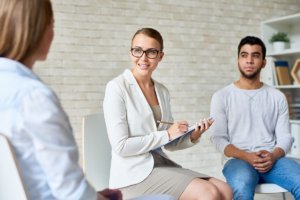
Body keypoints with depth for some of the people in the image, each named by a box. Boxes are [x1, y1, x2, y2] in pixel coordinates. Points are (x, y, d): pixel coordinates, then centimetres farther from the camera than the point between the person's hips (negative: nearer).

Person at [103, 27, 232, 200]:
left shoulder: (162, 91, 10)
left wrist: (192, 137, -6)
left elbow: (170, 144, 14)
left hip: (163, 165, 6)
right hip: (134, 174, -6)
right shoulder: (117, 87, -9)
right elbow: (121, 146, -15)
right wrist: (167, 134, -13)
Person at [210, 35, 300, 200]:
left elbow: (285, 137, 8)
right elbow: (218, 138, 0)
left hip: (272, 160, 2)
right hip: (238, 160, -2)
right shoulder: (221, 96, 6)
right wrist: (246, 157, -16)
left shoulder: (277, 97, 13)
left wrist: (273, 156, -14)